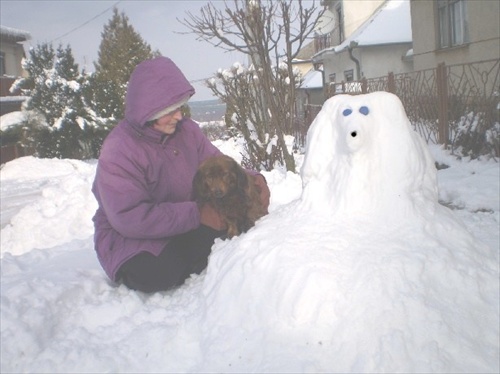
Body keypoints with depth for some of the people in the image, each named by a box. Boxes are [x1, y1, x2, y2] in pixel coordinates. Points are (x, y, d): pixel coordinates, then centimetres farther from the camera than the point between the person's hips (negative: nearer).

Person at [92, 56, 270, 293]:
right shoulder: (118, 152, -22)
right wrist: (197, 214, -33)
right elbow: (129, 219, -31)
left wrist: (251, 178, -19)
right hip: (129, 238, -5)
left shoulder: (187, 130, -3)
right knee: (156, 273, -36)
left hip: (186, 227, 6)